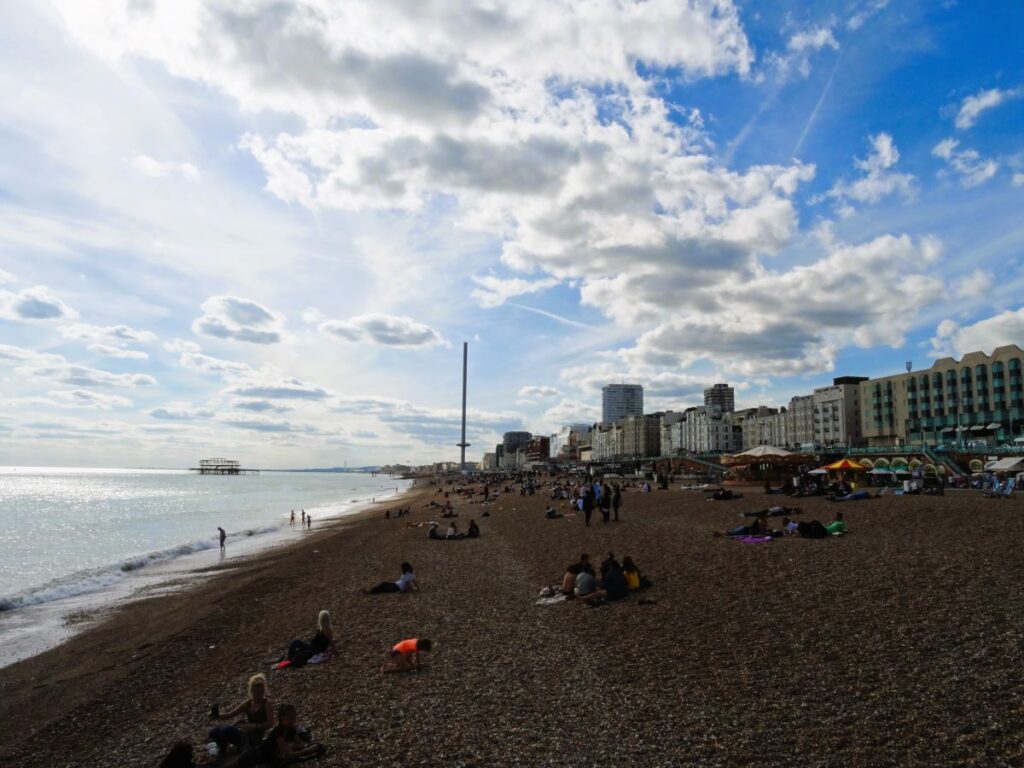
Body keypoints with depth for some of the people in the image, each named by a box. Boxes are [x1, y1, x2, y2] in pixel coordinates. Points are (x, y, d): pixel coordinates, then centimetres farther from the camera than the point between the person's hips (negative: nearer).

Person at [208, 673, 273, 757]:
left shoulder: (267, 703, -6)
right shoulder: (248, 703, 12)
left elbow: (269, 723, -14)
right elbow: (230, 714, 9)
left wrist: (253, 726, -28)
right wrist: (217, 716, -11)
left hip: (255, 736, -6)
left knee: (226, 730, -28)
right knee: (214, 732, -12)